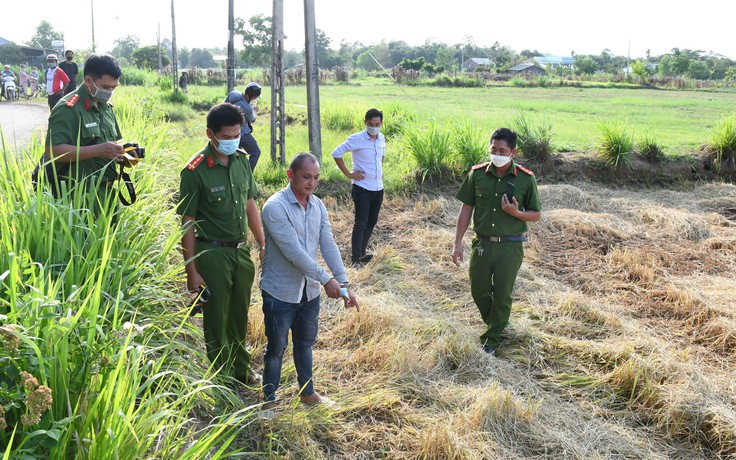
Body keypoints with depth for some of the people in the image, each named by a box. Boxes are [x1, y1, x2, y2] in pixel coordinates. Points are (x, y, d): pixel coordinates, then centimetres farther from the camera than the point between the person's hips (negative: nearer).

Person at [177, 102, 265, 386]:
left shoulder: (241, 160, 2)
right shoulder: (195, 170, -15)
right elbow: (187, 223, -12)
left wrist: (263, 244, 12)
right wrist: (191, 271, -12)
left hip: (242, 250, 6)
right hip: (213, 253, -5)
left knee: (239, 315, 19)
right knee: (216, 319, 8)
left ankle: (241, 368, 37)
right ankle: (222, 376, 25)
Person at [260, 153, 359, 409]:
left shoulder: (318, 206, 2)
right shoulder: (275, 207, -21)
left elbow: (329, 246, -3)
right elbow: (293, 251, -26)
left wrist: (344, 285, -13)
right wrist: (326, 279, -25)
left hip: (310, 290, 6)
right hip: (280, 291, -6)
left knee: (305, 343, 22)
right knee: (276, 347, 8)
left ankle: (308, 392, 39)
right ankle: (269, 399, 26)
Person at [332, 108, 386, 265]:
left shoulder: (381, 138, 6)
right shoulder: (356, 139, -14)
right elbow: (336, 153, -12)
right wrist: (348, 174, -12)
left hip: (378, 188, 7)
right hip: (362, 188, -7)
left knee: (372, 222, 12)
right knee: (361, 223, -7)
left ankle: (362, 252, 25)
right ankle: (356, 258, -2)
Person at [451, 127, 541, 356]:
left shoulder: (525, 179, -8)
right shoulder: (477, 174, -3)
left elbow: (536, 215, 0)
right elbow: (466, 209, 3)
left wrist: (516, 213, -21)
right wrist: (458, 243, 0)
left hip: (510, 247, -2)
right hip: (482, 243, 2)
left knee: (502, 296, 5)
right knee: (478, 292, 12)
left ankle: (491, 339, 23)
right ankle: (495, 323, 40)